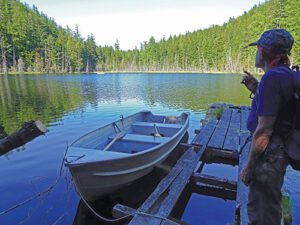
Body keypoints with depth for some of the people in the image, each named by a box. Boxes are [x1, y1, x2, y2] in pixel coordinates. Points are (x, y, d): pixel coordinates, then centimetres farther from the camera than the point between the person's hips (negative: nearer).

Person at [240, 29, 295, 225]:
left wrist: (248, 167, -17)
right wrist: (256, 90, 11)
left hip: (269, 154, -10)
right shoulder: (286, 74, 7)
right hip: (279, 150, 10)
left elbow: (264, 131, -25)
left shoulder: (272, 77, -23)